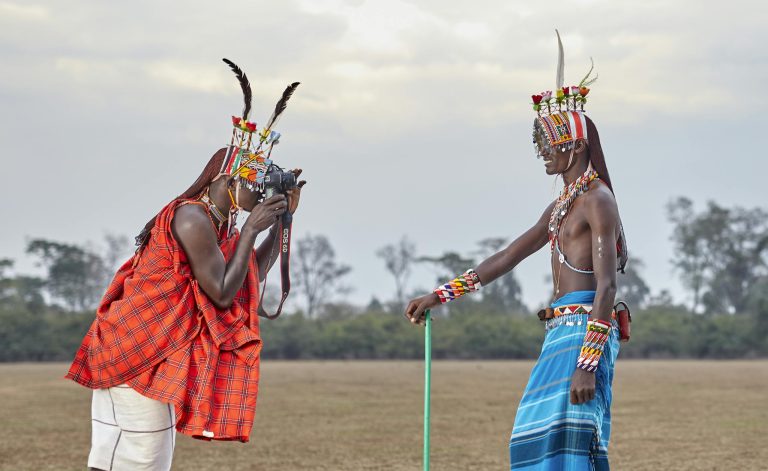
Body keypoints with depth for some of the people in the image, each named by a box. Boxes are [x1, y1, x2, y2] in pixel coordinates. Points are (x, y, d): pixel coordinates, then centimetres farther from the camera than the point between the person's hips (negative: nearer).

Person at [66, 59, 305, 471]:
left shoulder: (216, 222, 14)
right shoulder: (192, 217, -15)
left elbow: (254, 273, 23)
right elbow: (223, 293, -17)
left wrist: (283, 218, 15)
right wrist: (250, 229, -11)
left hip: (159, 358, 10)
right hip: (138, 356, -10)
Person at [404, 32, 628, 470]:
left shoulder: (598, 199, -9)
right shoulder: (560, 207, 20)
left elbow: (606, 286, -17)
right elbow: (504, 260, 25)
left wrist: (587, 365, -25)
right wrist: (439, 295, 22)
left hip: (585, 333, -9)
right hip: (562, 332, 10)